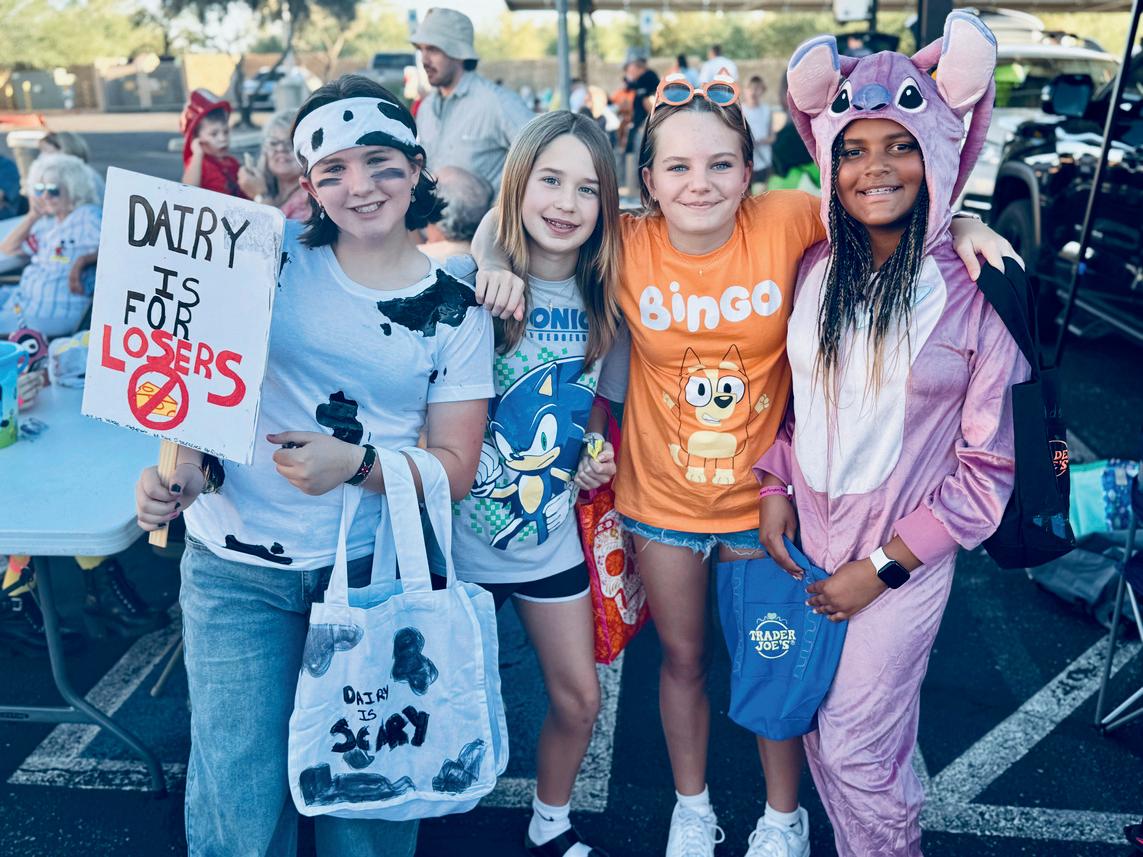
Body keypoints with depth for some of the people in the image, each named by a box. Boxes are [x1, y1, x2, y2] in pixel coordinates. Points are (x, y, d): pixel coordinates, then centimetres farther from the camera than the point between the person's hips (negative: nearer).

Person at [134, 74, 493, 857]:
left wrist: (358, 464, -18)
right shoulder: (271, 257, -1)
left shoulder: (455, 312, -1)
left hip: (373, 570, 0)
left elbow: (455, 467, -2)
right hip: (235, 565, 0)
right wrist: (180, 466, -13)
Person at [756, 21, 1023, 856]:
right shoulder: (816, 270, -2)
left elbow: (989, 464, -11)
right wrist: (775, 488, 0)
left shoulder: (977, 289, -15)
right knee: (821, 730, 18)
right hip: (808, 539, 4)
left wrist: (882, 567, -11)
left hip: (901, 559, -4)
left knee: (855, 748, 7)